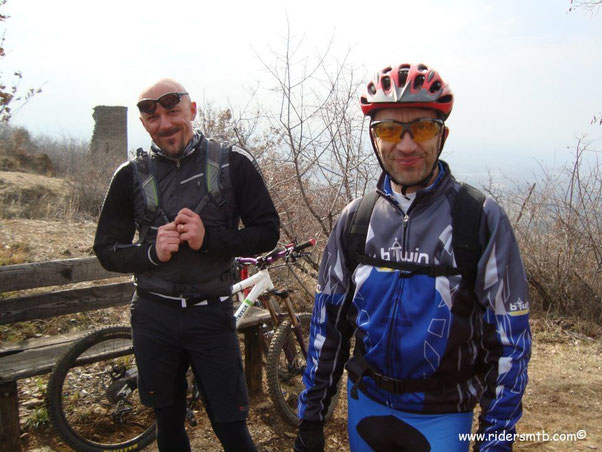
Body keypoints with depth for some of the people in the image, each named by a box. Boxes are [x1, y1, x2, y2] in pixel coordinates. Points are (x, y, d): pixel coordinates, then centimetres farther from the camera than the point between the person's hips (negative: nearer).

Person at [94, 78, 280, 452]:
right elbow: (107, 250, 4)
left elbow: (267, 232, -4)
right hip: (154, 317, 2)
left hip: (212, 315, -2)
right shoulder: (131, 175, 2)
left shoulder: (233, 163, -4)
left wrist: (208, 238, -20)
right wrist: (152, 251, -16)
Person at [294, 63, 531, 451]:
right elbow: (327, 321, 2)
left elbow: (510, 338, -10)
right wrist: (311, 416, 4)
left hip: (442, 417, -3)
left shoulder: (483, 218, -14)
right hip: (367, 405, 4)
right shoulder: (354, 219, -3)